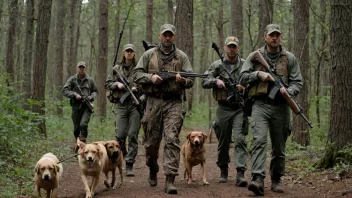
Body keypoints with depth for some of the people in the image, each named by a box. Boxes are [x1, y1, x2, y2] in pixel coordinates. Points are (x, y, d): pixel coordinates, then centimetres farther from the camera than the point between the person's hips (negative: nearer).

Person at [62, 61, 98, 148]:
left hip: (87, 106, -1)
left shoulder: (90, 80, 7)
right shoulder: (72, 79, 4)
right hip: (76, 106, 1)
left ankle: (83, 143, -10)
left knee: (83, 124, -19)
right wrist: (74, 95, -16)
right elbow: (64, 90, -3)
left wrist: (91, 96, -3)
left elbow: (95, 91, 19)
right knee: (76, 127, 8)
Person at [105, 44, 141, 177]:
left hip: (135, 104, -1)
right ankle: (121, 155, 20)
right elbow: (107, 83, 16)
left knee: (133, 135, -5)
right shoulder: (116, 69, 12)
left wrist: (138, 88, -10)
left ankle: (129, 165, -2)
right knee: (120, 135, -7)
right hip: (120, 104, 1)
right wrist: (117, 84, -3)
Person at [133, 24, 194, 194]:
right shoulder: (149, 55, 9)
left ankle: (170, 179, -16)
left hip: (173, 103, -1)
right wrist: (151, 77, -11)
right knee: (151, 141, 8)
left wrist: (183, 80, -17)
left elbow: (191, 80, 5)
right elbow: (136, 74, 7)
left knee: (172, 139, -14)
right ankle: (153, 170, 35)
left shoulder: (181, 57, 8)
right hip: (154, 101, 1)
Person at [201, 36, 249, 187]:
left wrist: (245, 87, -12)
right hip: (223, 108, 1)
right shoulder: (217, 65, 7)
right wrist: (216, 81, -16)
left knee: (240, 139, -14)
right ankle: (223, 171, 26)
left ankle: (240, 173, -19)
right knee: (223, 141, 10)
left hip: (240, 108, -1)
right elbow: (204, 82, 3)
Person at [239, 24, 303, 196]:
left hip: (280, 106, 2)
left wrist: (288, 91, -14)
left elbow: (298, 82, 6)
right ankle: (258, 180, -27)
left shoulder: (290, 59, 7)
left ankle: (276, 180, 23)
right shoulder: (255, 56, 7)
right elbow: (242, 78, 8)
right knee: (259, 140, -18)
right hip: (260, 105, -1)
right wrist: (259, 74, -9)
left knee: (279, 147, 8)